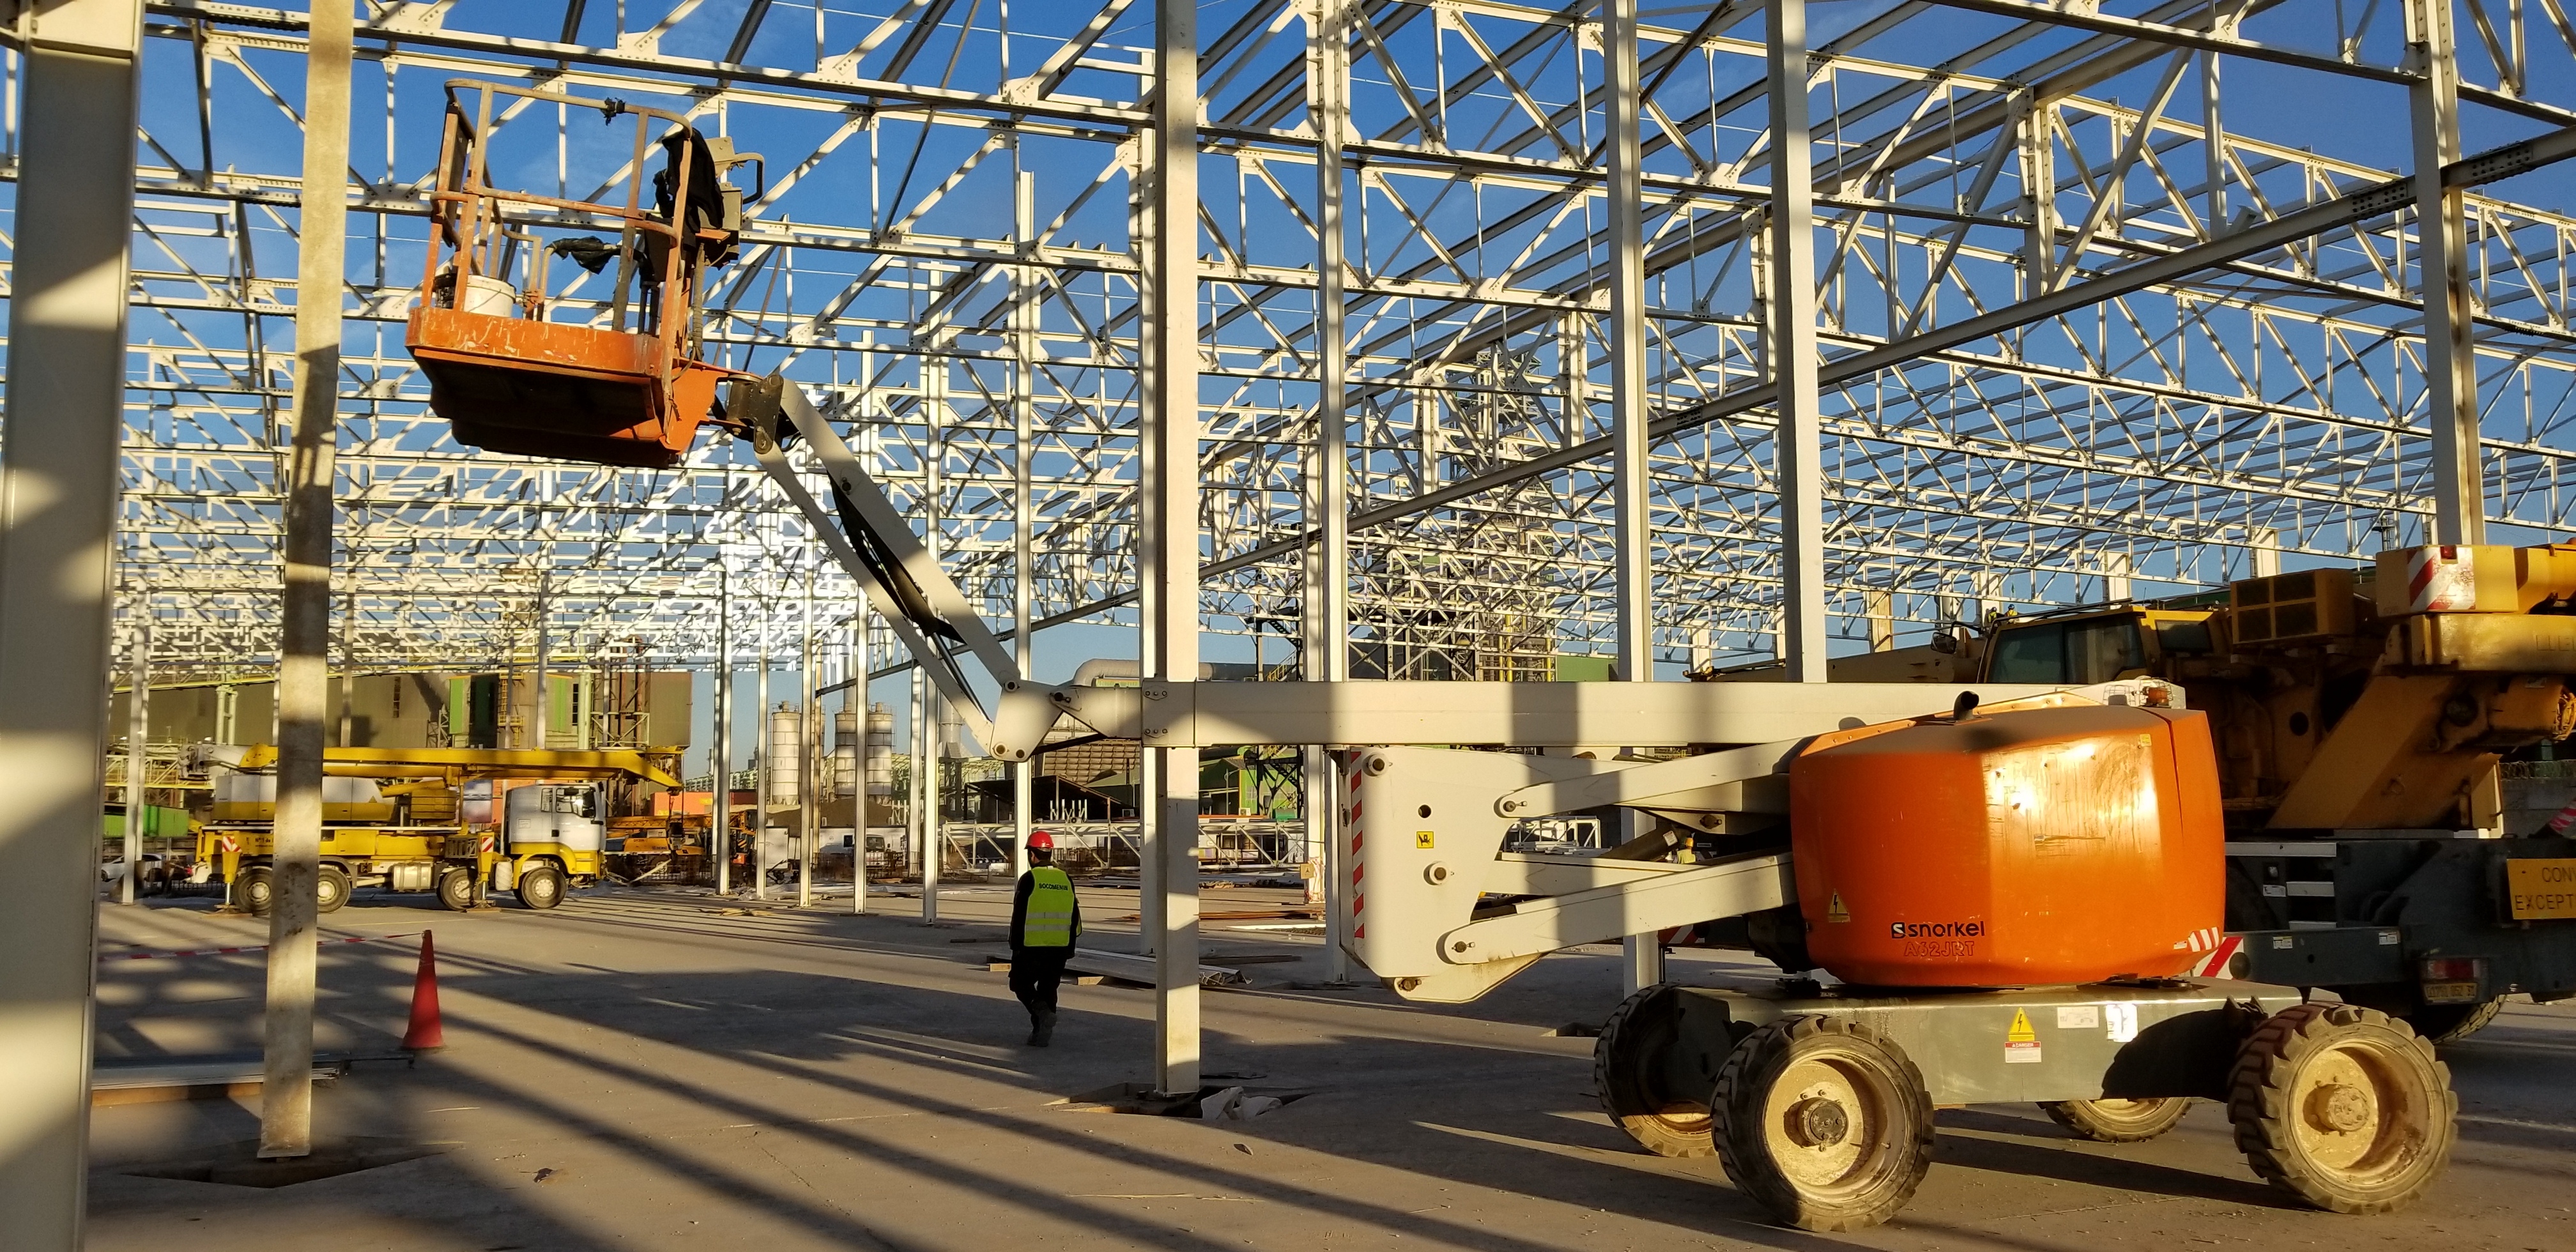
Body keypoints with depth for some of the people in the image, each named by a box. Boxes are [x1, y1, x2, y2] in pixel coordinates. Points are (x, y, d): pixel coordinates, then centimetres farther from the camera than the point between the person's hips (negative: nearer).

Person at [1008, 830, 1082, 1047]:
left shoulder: (1029, 879, -8)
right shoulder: (1066, 880, 9)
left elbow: (1019, 916, -10)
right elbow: (1074, 917, 12)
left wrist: (1015, 945, -2)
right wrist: (1070, 947, 18)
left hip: (1031, 947, -5)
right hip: (1059, 948, 5)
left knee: (1021, 983, 11)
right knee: (1048, 988, 14)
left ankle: (1042, 1011, -13)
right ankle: (1041, 1033, 12)